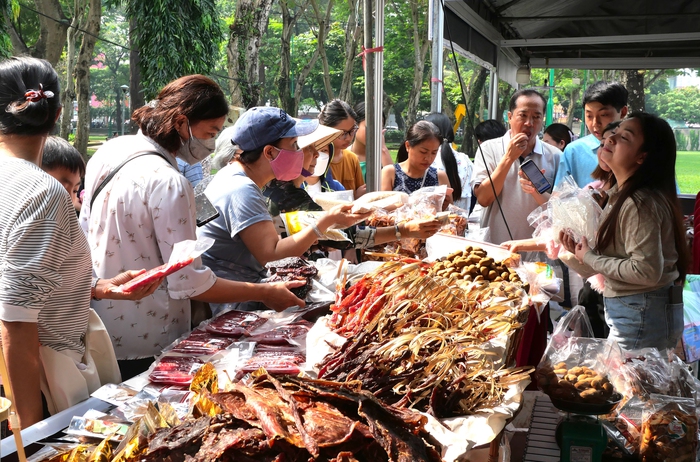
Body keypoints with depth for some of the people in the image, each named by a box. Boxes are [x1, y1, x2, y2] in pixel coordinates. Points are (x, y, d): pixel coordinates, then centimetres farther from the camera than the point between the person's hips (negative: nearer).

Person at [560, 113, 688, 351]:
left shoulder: (640, 204, -22)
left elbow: (647, 271, -26)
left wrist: (591, 258, -16)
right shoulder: (621, 195, 9)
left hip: (642, 316, -10)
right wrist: (580, 252, 0)